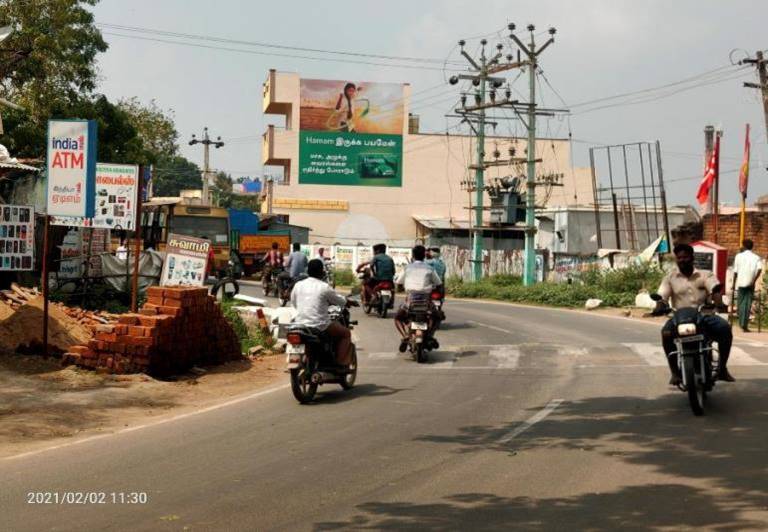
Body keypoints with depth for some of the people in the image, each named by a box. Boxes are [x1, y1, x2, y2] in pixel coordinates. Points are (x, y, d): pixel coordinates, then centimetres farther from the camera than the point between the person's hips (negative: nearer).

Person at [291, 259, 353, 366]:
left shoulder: (298, 285, 4)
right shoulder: (324, 287, -9)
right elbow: (341, 301, 1)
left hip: (300, 324, 6)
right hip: (319, 326, -6)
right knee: (346, 333, 15)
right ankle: (341, 362, 5)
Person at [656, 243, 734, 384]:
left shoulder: (705, 275, 8)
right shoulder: (670, 277, 9)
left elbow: (716, 289, -7)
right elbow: (661, 296, -1)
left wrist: (719, 304, -29)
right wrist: (658, 309, -24)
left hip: (703, 315, 1)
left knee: (725, 328, -26)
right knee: (666, 333, -32)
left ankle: (722, 368, -10)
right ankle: (675, 372, -18)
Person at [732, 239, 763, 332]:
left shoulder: (739, 256, 4)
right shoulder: (756, 257, 5)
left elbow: (735, 271, 3)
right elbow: (759, 269, -14)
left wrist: (734, 284, 12)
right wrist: (754, 281, -10)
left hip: (741, 283, 0)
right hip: (750, 284, 0)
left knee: (741, 303, 12)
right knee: (748, 304, 2)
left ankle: (741, 323, 14)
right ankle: (745, 325, -5)